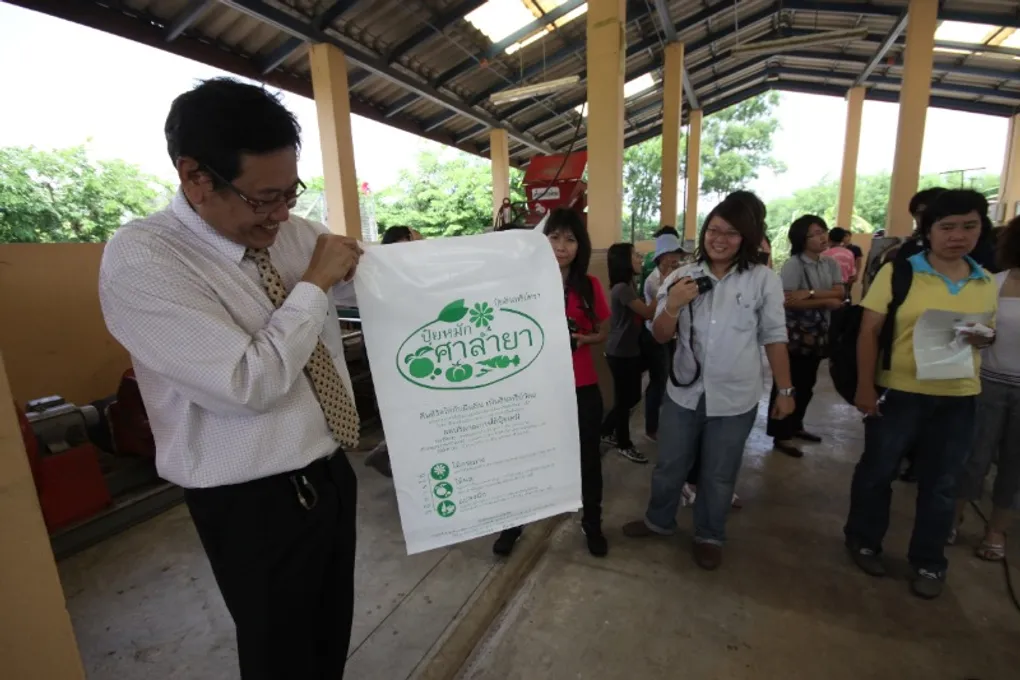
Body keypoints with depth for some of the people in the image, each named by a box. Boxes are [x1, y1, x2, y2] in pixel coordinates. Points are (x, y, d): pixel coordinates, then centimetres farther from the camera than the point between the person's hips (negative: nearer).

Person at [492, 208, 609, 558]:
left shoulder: (590, 286, -2)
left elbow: (603, 332, 9)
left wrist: (584, 339, -12)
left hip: (583, 390, 2)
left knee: (588, 458, 15)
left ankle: (592, 524, 40)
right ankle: (514, 524, 35)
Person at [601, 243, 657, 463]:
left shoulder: (629, 286, 11)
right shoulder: (621, 288, -19)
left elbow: (641, 313, 6)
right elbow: (648, 313, -19)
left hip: (631, 351, 10)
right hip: (620, 353, -9)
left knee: (632, 397, 17)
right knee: (624, 399, 5)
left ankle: (606, 431, 34)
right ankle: (624, 444, 24)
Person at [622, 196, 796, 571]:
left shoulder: (764, 280, -5)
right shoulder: (682, 277, -2)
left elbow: (774, 337, 1)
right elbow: (660, 336, -2)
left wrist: (785, 389, 2)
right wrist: (672, 306, -21)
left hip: (735, 398, -1)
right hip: (683, 391, 2)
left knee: (718, 476, 15)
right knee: (669, 465, 17)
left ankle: (709, 536, 39)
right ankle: (658, 520, 42)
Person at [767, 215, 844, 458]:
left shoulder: (830, 264, 7)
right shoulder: (793, 264, -13)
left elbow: (840, 292, -7)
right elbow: (789, 301, -22)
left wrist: (810, 294, -22)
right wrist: (826, 302, -14)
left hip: (817, 333, 7)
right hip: (793, 335, -7)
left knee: (806, 384, 17)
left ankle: (796, 426, 33)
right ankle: (781, 436, 10)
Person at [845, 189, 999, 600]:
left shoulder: (987, 282, 7)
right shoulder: (898, 272, -7)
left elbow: (991, 332, 16)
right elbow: (869, 331, -9)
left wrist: (985, 339, -10)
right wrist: (865, 386, -14)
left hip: (958, 399, 4)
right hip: (898, 392, -4)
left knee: (941, 484, 14)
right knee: (878, 470, 9)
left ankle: (929, 561, 32)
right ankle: (863, 540, 30)